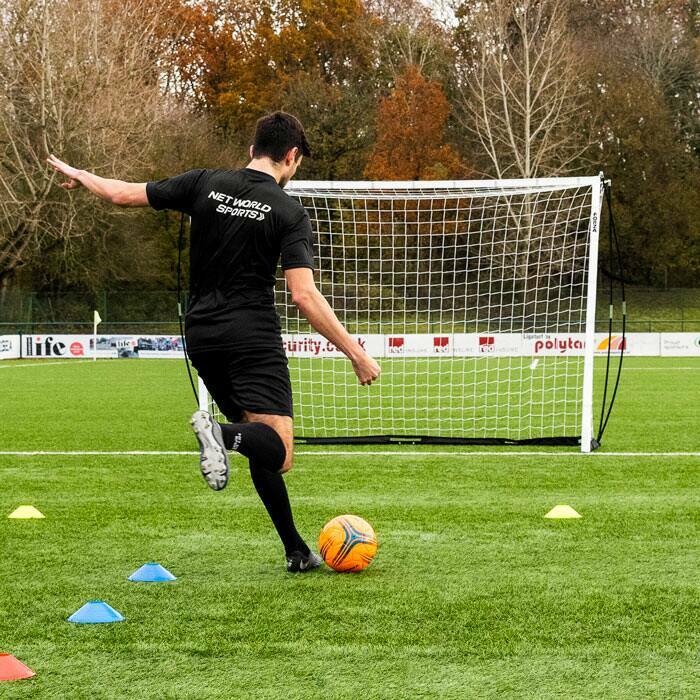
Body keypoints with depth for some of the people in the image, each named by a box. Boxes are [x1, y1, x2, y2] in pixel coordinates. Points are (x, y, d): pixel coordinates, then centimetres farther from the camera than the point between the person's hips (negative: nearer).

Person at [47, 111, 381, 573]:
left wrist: (79, 176, 29)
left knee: (259, 441, 16)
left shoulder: (206, 184, 4)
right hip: (254, 337, -6)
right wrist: (355, 353, -10)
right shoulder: (289, 212, -6)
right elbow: (305, 296, -15)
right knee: (278, 455, -11)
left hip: (203, 336, 6)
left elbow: (124, 194, 9)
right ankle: (223, 433, -43)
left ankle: (297, 551, 13)